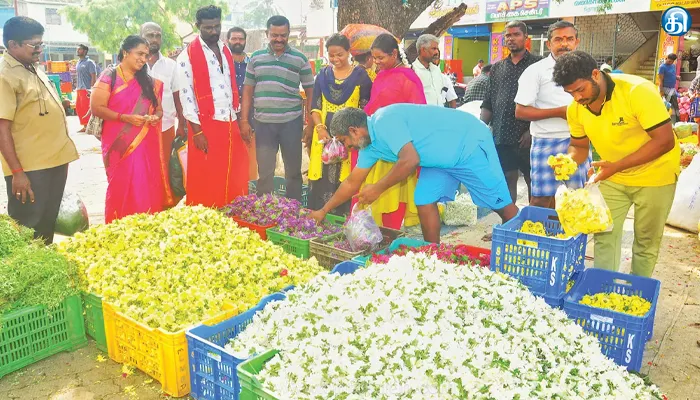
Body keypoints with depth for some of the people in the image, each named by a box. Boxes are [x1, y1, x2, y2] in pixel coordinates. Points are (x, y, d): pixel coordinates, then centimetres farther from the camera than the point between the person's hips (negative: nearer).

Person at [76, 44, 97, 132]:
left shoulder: (89, 62, -8)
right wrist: (77, 88, 15)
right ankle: (85, 126, 18)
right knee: (79, 108, 10)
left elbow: (94, 77, -13)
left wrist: (91, 89, -19)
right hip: (79, 89, 8)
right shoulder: (78, 63, 16)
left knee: (86, 108, -8)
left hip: (86, 89, -8)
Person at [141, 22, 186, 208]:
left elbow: (178, 96, 9)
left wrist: (182, 125, 3)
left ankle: (165, 207, 19)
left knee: (164, 171, 8)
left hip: (166, 126, 1)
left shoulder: (171, 65, 6)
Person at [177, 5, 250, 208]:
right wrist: (196, 131, -15)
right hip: (205, 124, -6)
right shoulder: (188, 56, -6)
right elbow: (185, 94, -10)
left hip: (230, 122, 6)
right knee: (206, 179, 2)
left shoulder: (226, 51, 13)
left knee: (234, 177, 9)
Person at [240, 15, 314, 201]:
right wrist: (244, 120, 4)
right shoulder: (256, 58, 7)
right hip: (262, 122, 1)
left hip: (291, 122, -1)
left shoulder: (300, 58, 1)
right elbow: (248, 91, 9)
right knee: (264, 171, 8)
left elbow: (310, 91, 3)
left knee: (293, 170, 8)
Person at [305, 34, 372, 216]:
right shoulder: (323, 75, 12)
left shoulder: (360, 76, 3)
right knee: (322, 182, 3)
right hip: (324, 135, 3)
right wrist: (320, 127, -8)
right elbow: (315, 107, 10)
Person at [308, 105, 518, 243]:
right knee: (425, 201, -2)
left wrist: (377, 189, -24)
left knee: (500, 203, 0)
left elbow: (410, 160, -35)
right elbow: (352, 183, 11)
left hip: (468, 142, -9)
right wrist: (323, 211, 13)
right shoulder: (370, 145, 3)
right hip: (441, 156, 9)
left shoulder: (384, 122, -26)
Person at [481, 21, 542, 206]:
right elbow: (488, 103, 15)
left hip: (527, 137, -4)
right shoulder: (497, 68, 15)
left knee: (533, 180, 5)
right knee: (507, 179, 9)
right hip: (501, 135, 4)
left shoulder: (538, 64, 1)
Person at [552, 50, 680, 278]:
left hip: (654, 175, -4)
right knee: (604, 235, 3)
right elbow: (579, 145, 2)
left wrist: (618, 166, -35)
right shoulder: (575, 109, -12)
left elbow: (665, 141, -28)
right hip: (612, 177, 4)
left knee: (646, 241, 8)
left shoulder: (638, 91, -28)